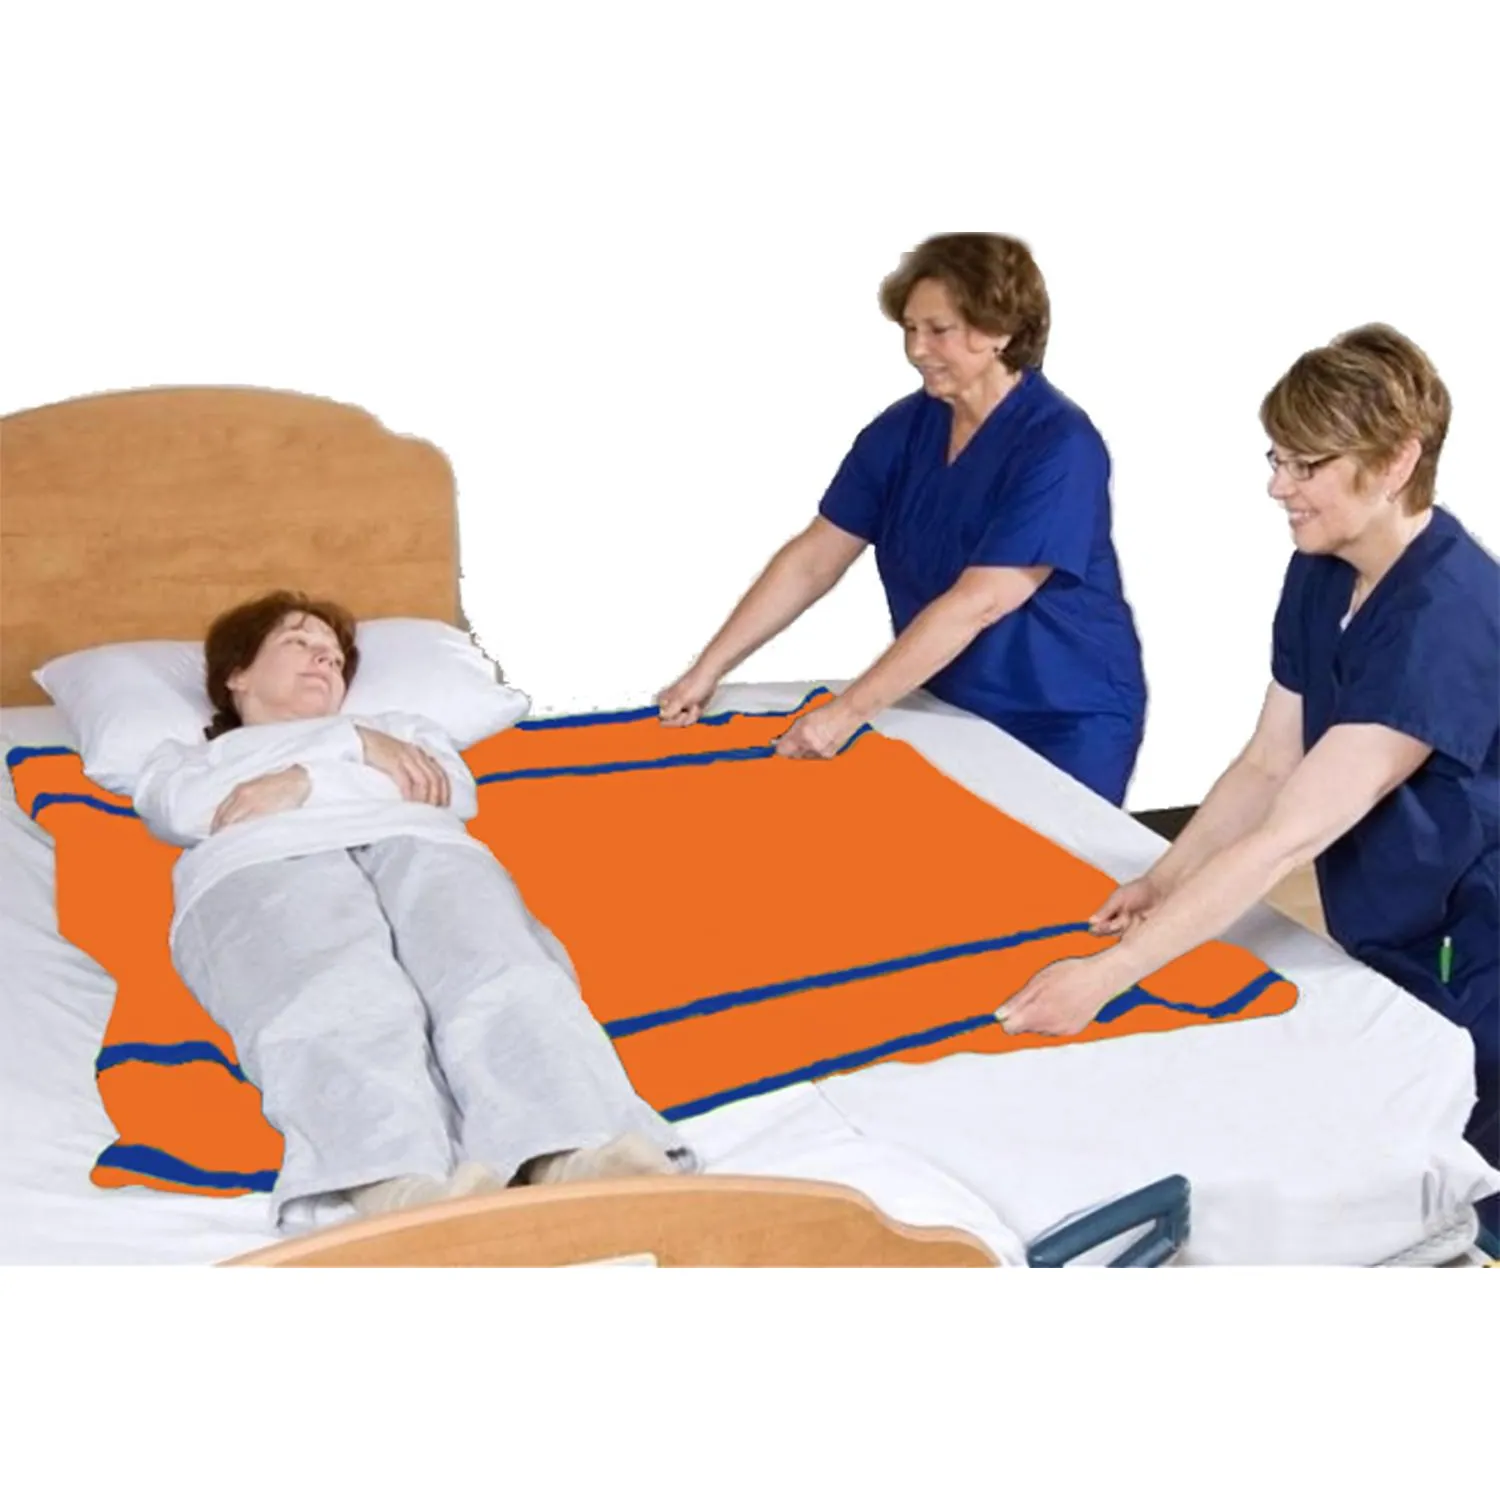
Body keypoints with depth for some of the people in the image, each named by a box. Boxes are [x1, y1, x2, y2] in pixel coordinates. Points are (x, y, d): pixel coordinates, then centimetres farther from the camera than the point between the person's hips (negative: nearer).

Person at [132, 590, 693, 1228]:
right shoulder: (185, 758, 42)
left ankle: (595, 1161, -64)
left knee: (504, 979, -36)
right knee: (341, 1006, -41)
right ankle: (410, 1192, -68)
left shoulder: (395, 728, 46)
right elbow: (187, 810, 15)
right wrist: (354, 746, 15)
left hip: (420, 843, 2)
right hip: (263, 864, -2)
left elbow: (459, 792, 23)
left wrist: (301, 781, 11)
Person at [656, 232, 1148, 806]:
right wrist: (708, 669, -9)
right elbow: (811, 560, -1)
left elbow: (975, 604, -28)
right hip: (951, 710, 6)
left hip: (1065, 724, -6)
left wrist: (848, 712, -31)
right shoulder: (902, 429, -2)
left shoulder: (1059, 445, -22)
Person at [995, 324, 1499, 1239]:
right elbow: (1268, 766, 2)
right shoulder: (1320, 575, -3)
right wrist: (1162, 885, -12)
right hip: (1380, 958, 8)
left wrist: (1107, 975, -36)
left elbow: (1289, 837, -35)